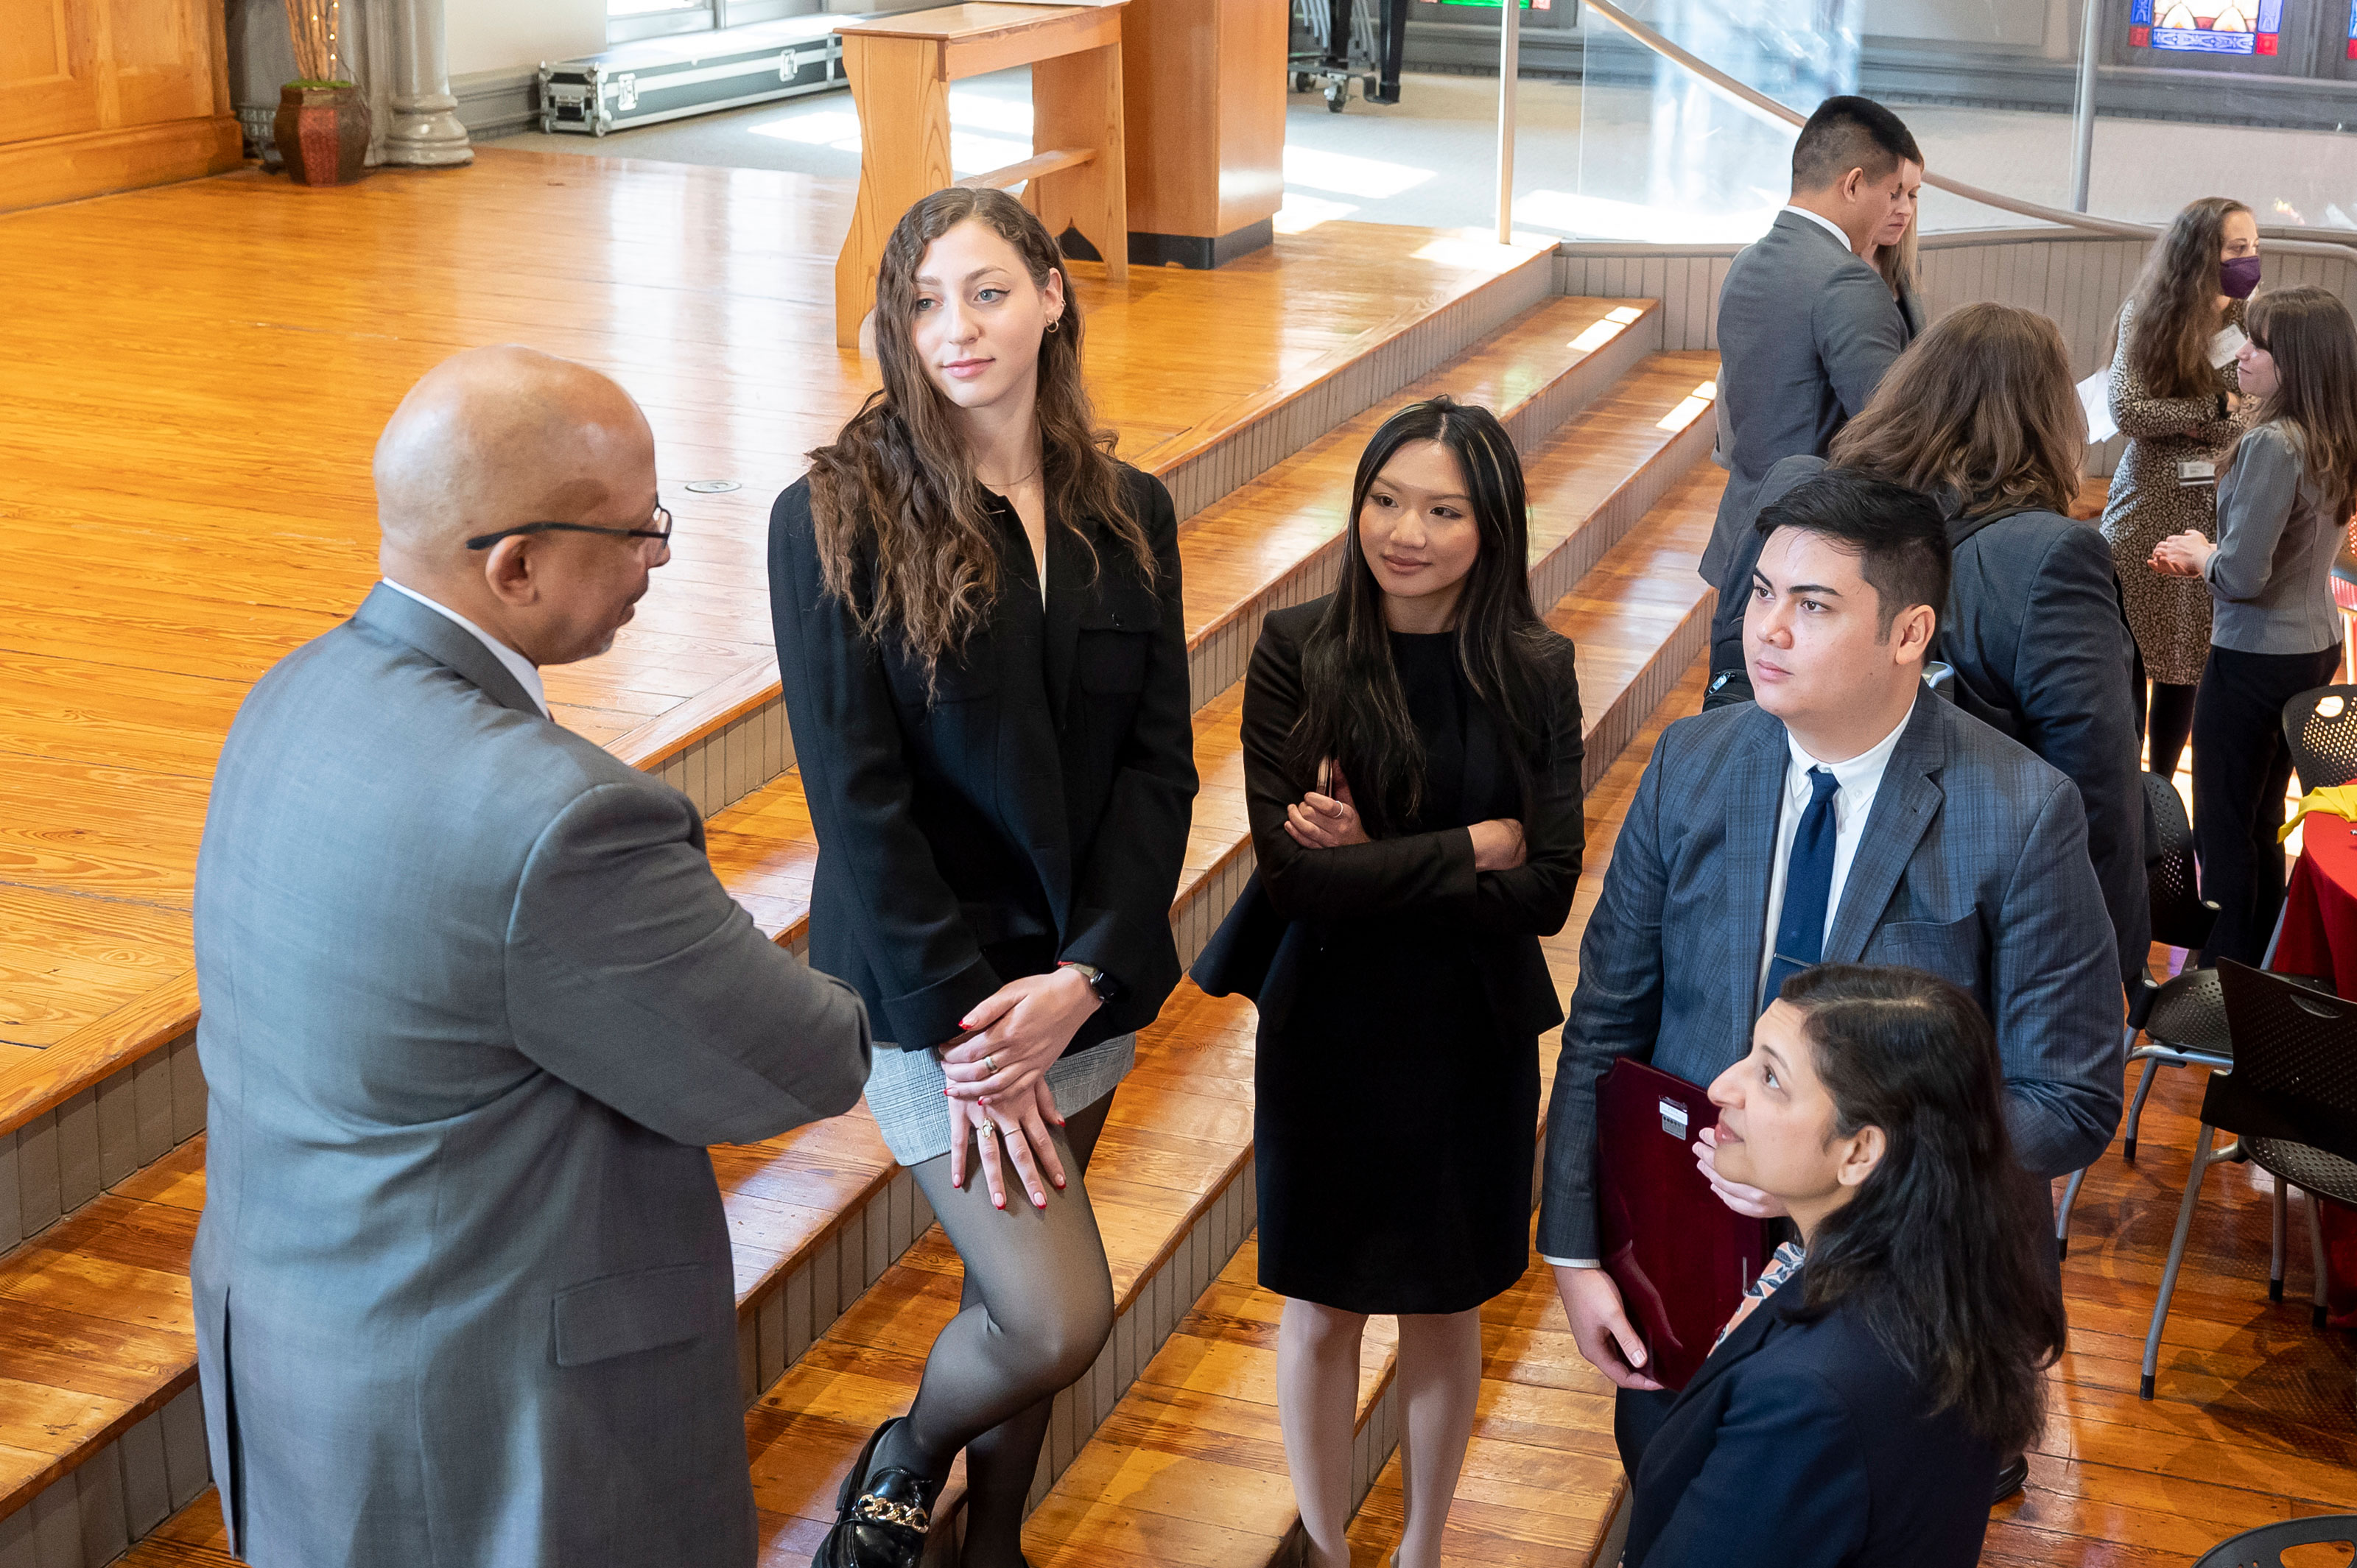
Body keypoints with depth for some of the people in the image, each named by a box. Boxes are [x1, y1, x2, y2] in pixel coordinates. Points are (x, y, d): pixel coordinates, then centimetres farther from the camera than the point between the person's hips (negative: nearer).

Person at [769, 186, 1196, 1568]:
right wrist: (956, 1027, -16)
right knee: (1060, 1319, -9)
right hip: (931, 987, -4)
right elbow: (854, 795, -14)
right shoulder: (835, 519, -11)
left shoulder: (1127, 515, 2)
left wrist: (1082, 976, -13)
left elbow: (1160, 760, -1)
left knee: (1020, 1289, 16)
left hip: (1081, 983, 5)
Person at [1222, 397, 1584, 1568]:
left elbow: (1546, 893, -13)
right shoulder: (1296, 653, -13)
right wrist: (1467, 850, -16)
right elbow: (1290, 870, -20)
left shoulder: (1532, 673, -9)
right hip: (1324, 1029, -1)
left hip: (1473, 1034, 1)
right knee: (1319, 1303, 14)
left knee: (1444, 1307, 17)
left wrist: (1374, 860, -20)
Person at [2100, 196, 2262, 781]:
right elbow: (2128, 410, -12)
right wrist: (2218, 407, -10)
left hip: (2217, 513, 2)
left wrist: (2182, 420, -15)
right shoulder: (2147, 317, -3)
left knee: (2185, 663, 8)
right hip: (2146, 507, -2)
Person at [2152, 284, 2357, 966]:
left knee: (2222, 831, 4)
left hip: (2253, 660, -9)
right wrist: (2207, 562, 9)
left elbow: (2243, 576, -25)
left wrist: (2201, 554, -5)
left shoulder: (2272, 445, -24)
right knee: (2261, 825, 20)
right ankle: (2255, 974, 30)